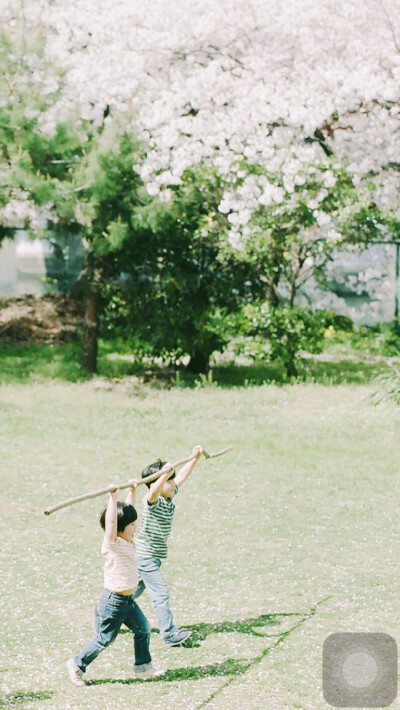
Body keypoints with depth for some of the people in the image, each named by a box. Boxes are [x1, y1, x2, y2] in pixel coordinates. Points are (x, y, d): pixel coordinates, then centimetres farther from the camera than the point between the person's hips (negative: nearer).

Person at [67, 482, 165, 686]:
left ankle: (143, 666, 23)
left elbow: (128, 511, 11)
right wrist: (113, 497, -40)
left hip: (128, 600, 9)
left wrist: (132, 491, 12)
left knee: (143, 629, 10)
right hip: (113, 601, -9)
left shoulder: (126, 541, 2)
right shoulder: (112, 544, -20)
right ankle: (77, 664, 19)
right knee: (104, 639, 3)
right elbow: (111, 521, -36)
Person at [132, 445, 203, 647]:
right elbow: (153, 492, -47)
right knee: (160, 592, -9)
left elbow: (182, 477, 17)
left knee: (135, 590, 20)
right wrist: (164, 476, -64)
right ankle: (169, 634, -6)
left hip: (153, 556, 9)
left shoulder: (170, 497, 3)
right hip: (146, 556, -9)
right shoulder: (153, 501, -23)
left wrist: (194, 458, 20)